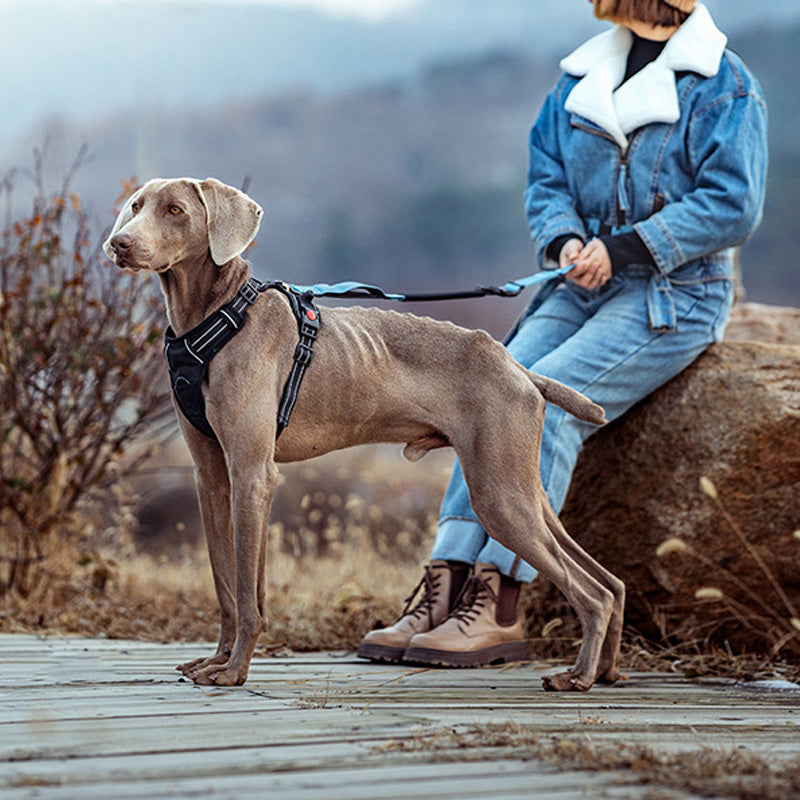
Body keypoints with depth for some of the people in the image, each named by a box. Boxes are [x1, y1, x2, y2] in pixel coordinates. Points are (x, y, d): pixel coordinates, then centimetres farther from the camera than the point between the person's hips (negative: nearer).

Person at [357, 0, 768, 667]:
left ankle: (499, 606, -27)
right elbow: (546, 176, 15)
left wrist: (624, 247, -20)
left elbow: (732, 205, -14)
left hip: (677, 296, -6)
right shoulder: (582, 77, 14)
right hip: (582, 288, 6)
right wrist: (565, 237, -8)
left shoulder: (723, 85, -6)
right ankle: (447, 587, -23)